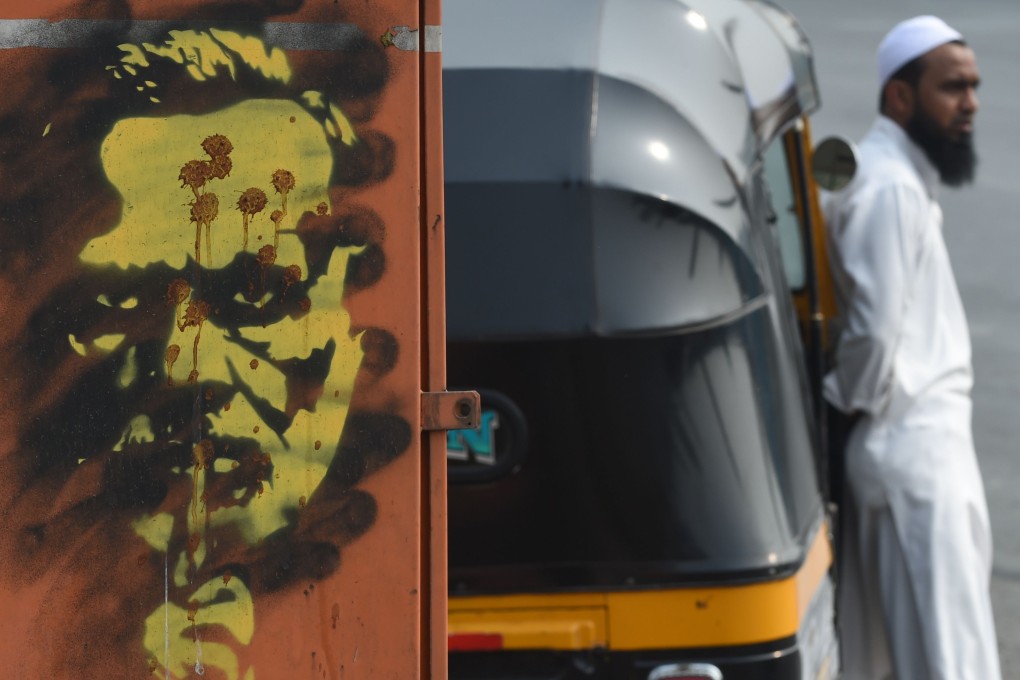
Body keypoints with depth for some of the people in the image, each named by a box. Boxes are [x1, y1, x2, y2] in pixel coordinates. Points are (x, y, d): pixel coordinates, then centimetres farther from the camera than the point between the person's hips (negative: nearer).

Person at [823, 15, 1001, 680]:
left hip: (903, 444, 10)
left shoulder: (900, 177, 17)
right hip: (918, 448, -10)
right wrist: (859, 403, -7)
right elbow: (876, 331, -22)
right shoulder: (890, 187, -16)